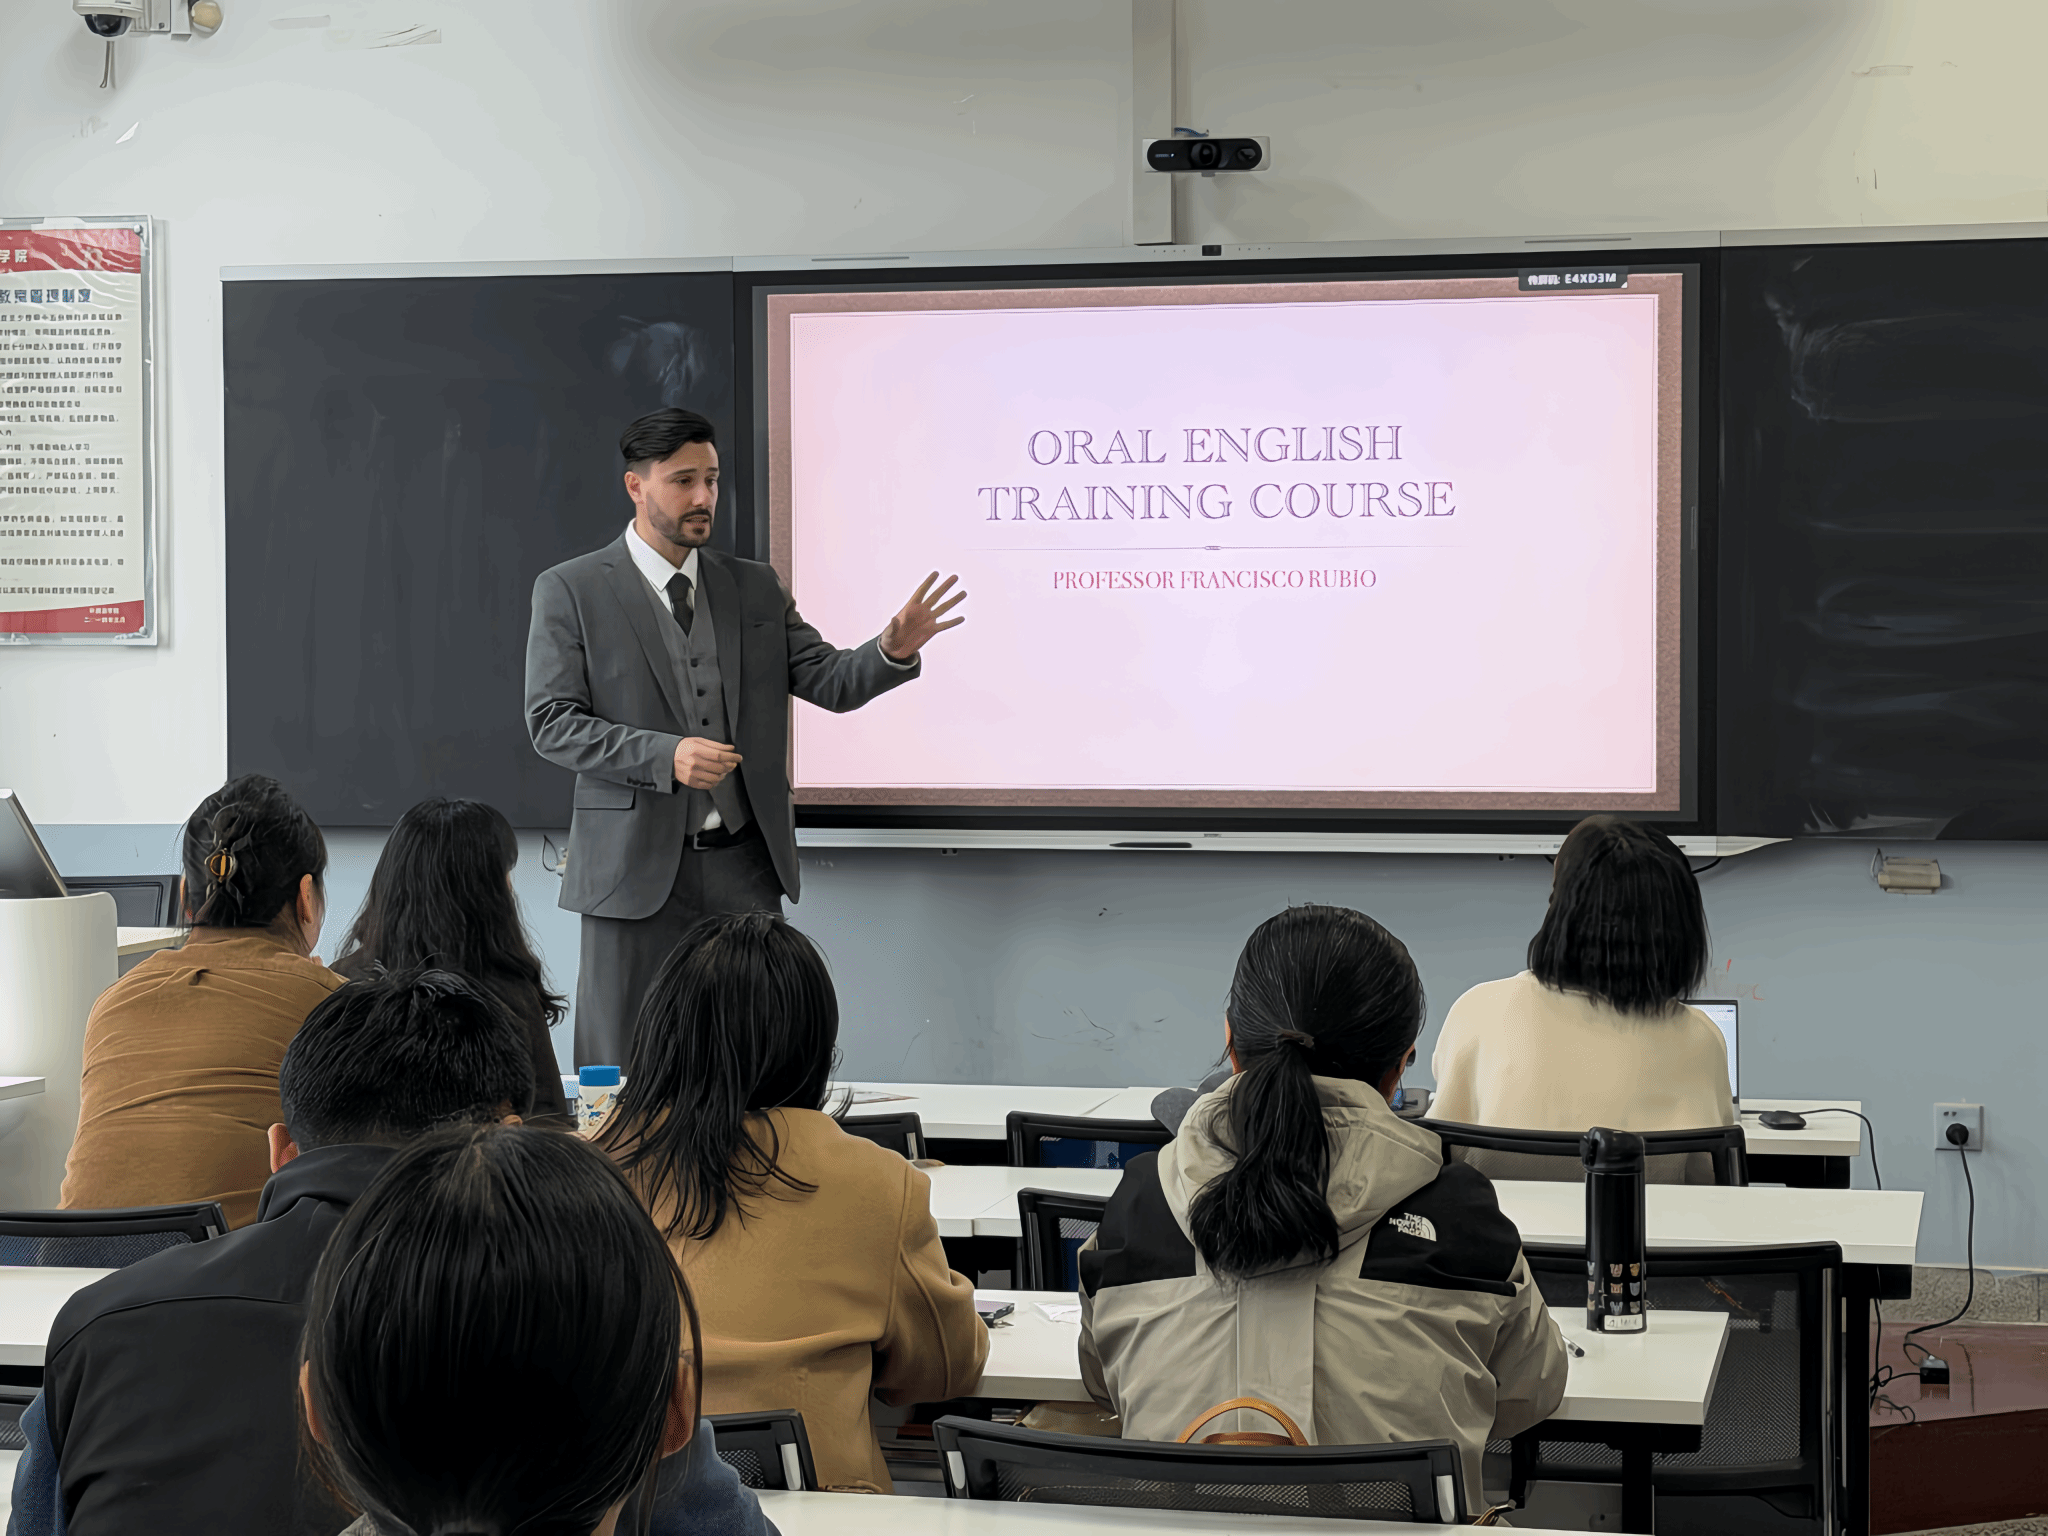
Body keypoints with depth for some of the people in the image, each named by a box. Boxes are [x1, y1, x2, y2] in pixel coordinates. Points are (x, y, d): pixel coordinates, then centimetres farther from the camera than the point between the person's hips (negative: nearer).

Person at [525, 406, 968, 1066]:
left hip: (744, 866, 3)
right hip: (637, 864, -3)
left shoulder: (756, 587, 12)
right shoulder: (570, 591, 0)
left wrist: (893, 651, -16)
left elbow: (829, 682, 6)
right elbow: (551, 722, -6)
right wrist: (663, 756, -20)